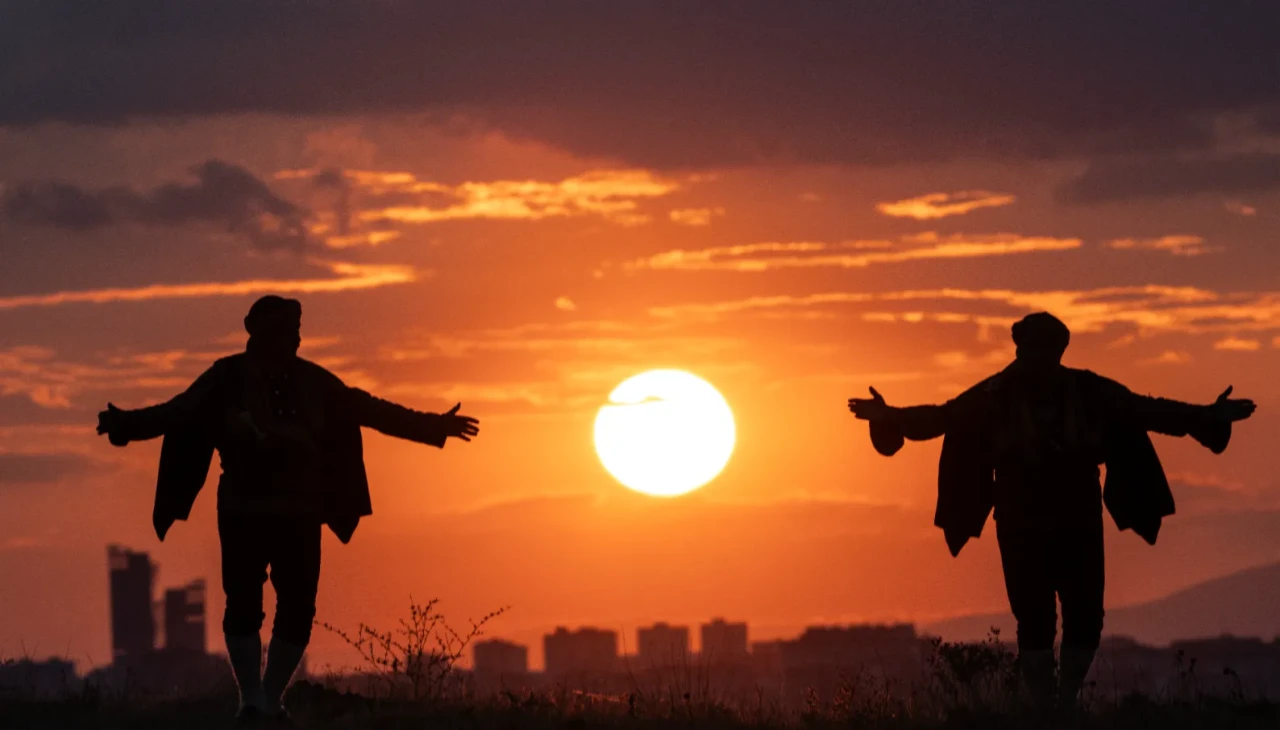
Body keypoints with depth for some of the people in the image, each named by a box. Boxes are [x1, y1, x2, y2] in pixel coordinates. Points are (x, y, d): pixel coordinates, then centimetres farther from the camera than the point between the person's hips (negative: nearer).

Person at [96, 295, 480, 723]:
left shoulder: (313, 382, 7)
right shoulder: (228, 379, -3)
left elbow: (370, 410, 15)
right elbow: (177, 414, -14)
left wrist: (432, 427, 18)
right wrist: (127, 424, -31)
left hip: (299, 515, 3)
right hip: (244, 513, -3)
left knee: (298, 608, -3)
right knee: (244, 603, -13)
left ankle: (271, 700, 9)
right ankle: (251, 700, -6)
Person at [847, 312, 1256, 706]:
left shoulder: (1089, 392, -1)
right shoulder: (995, 397, -6)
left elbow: (1146, 411, 1)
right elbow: (941, 417, -10)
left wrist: (1207, 417, -6)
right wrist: (891, 417, -26)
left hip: (1079, 526, 2)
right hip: (1023, 528, -2)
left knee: (1086, 619, -4)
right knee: (1035, 621, -8)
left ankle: (1068, 699, 17)